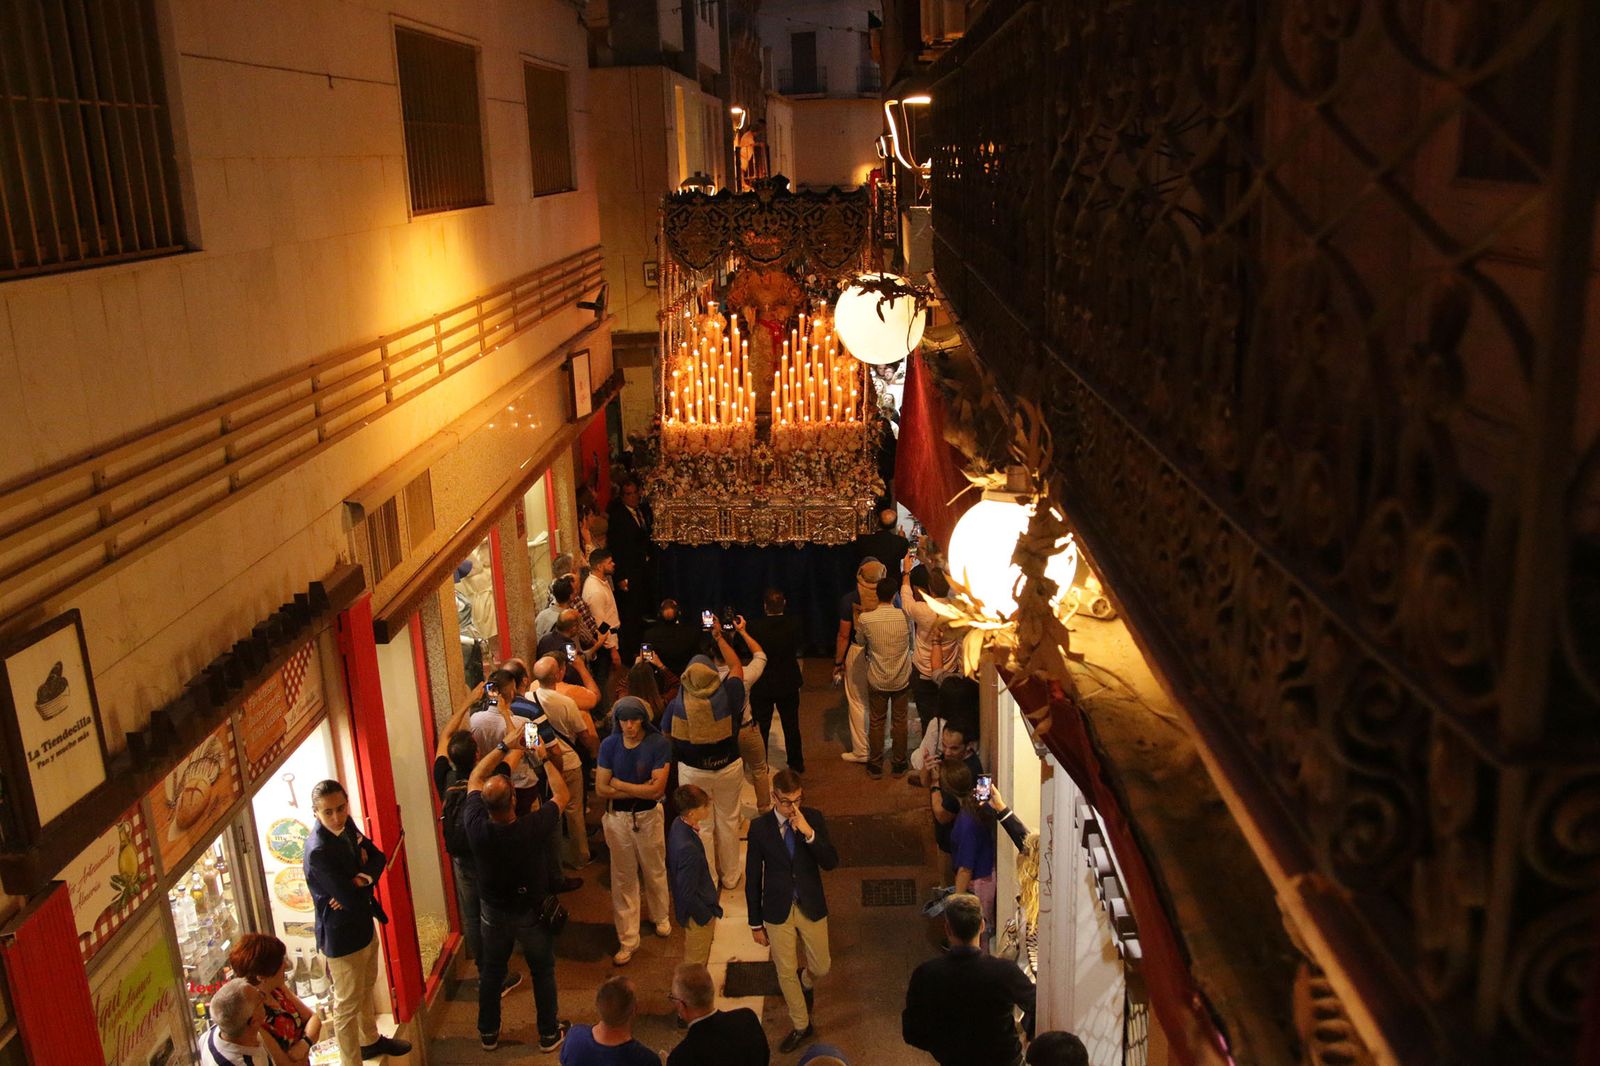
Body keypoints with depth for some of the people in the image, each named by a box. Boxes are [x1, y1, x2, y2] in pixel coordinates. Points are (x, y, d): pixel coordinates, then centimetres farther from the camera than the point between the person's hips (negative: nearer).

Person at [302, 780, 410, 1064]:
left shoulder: (347, 826, -7)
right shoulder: (318, 851, -32)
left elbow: (378, 857, 0)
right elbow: (351, 899, -30)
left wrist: (363, 878, -20)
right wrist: (365, 881, -11)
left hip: (364, 925, 9)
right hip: (342, 937, -9)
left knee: (366, 988, 29)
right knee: (348, 1005, 8)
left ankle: (371, 1040, 50)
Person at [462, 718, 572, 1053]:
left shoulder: (476, 826, -27)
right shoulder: (532, 828, -35)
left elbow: (474, 780, -9)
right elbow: (561, 794, -15)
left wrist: (504, 745, -7)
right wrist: (542, 759, -7)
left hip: (494, 912, 2)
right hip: (532, 913, -2)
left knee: (491, 971, 23)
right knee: (543, 972, 19)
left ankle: (488, 1033, 40)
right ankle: (549, 1034, 34)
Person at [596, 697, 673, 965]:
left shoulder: (658, 744, -15)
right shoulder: (609, 745, -8)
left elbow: (657, 790, -21)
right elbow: (601, 789, -11)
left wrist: (620, 784, -14)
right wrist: (640, 790, -17)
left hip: (648, 816, -1)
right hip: (617, 818, 1)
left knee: (655, 872, 18)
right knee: (623, 879, 10)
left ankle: (660, 917, 45)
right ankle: (627, 940, 21)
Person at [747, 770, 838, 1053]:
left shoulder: (813, 818, -11)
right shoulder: (760, 827, -13)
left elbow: (831, 862, -17)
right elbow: (752, 878, -6)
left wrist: (809, 833, -32)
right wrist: (756, 923, -2)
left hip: (811, 907, 1)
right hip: (778, 911, -1)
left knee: (821, 967, 14)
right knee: (786, 972, 12)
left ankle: (805, 983, 51)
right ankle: (801, 1026, 35)